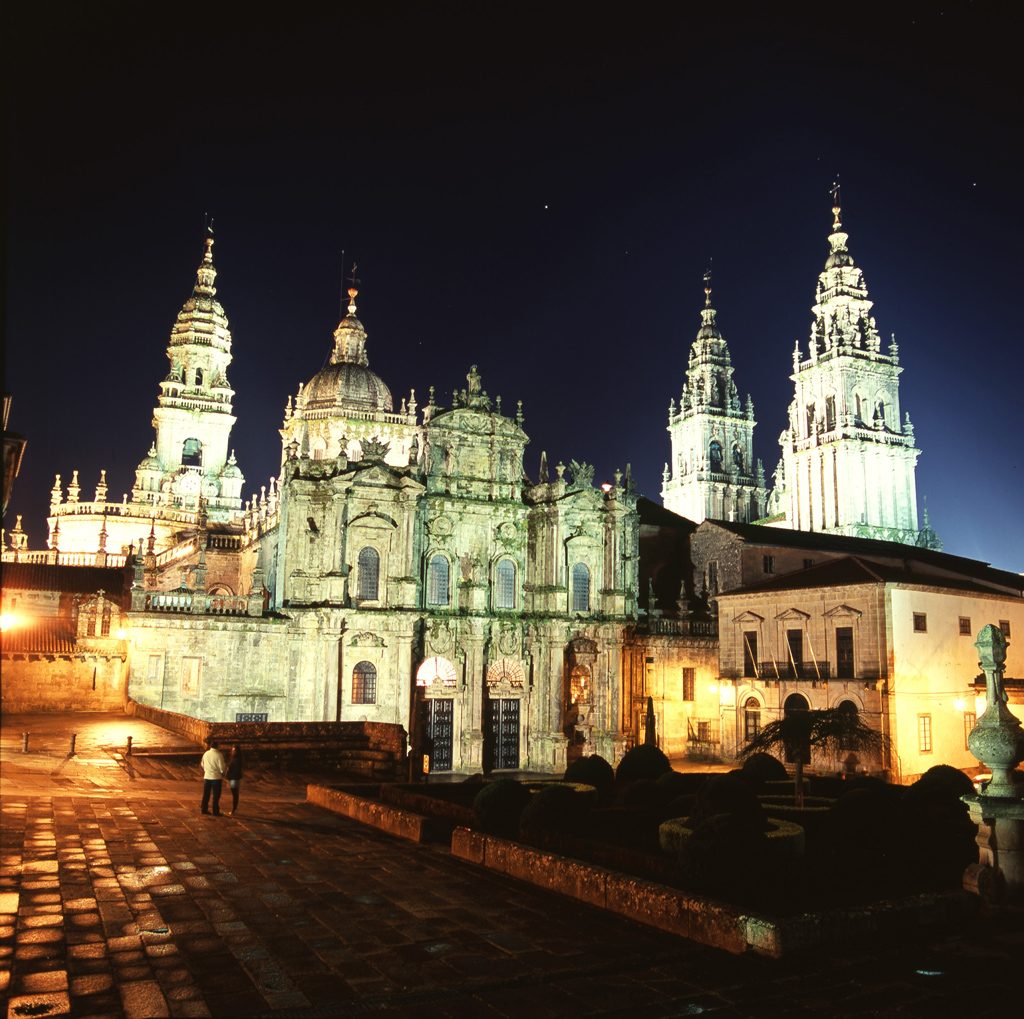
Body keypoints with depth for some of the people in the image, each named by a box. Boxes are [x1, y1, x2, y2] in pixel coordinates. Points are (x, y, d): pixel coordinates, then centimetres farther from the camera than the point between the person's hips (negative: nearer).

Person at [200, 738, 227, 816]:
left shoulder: (206, 754, 2)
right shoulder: (219, 754, -15)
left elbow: (202, 764, 13)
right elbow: (222, 766, -15)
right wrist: (223, 772, 5)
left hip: (207, 777, 5)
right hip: (216, 777, -5)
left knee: (206, 794, 15)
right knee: (216, 796, 3)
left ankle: (204, 809, 22)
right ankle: (216, 812, 5)